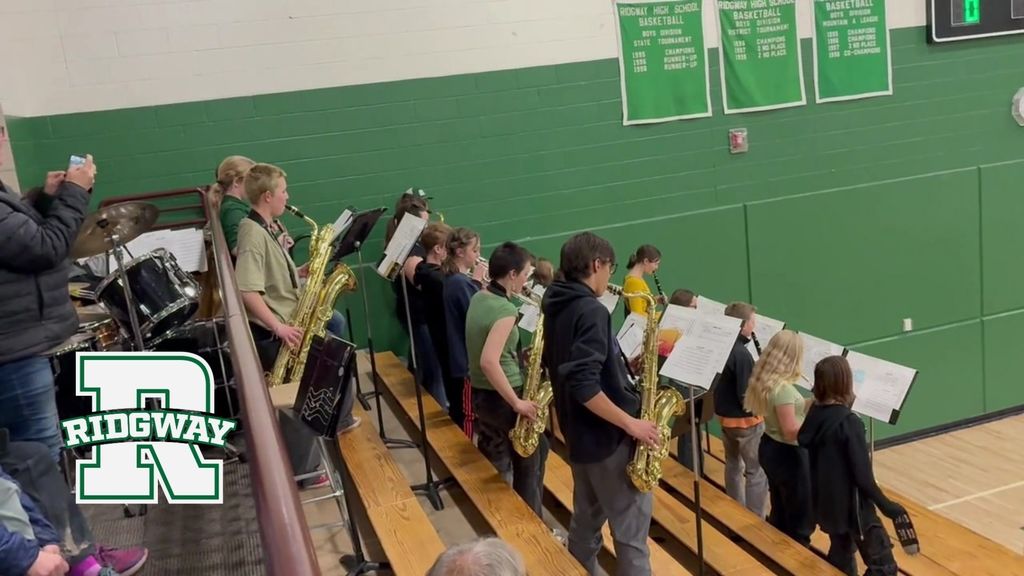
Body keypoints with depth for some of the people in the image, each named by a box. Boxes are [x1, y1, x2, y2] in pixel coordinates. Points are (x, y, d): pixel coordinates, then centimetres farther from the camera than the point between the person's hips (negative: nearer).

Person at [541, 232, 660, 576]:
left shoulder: (557, 307, 8)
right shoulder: (591, 311, -21)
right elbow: (584, 386, -29)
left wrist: (622, 365, 14)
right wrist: (632, 424, -23)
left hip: (580, 433, 9)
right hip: (609, 437, -9)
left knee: (586, 521, 20)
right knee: (631, 531, 2)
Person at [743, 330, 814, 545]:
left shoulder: (765, 380, 2)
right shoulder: (783, 388, -27)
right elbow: (791, 431, -25)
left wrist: (812, 402, 4)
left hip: (770, 449, 9)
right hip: (788, 455, -9)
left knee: (780, 513, 23)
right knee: (801, 519, 7)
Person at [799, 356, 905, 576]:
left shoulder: (815, 413, -4)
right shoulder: (849, 422, -25)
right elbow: (862, 474, -22)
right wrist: (885, 505, -11)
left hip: (826, 501, 8)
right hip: (851, 505, -8)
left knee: (841, 555, 24)